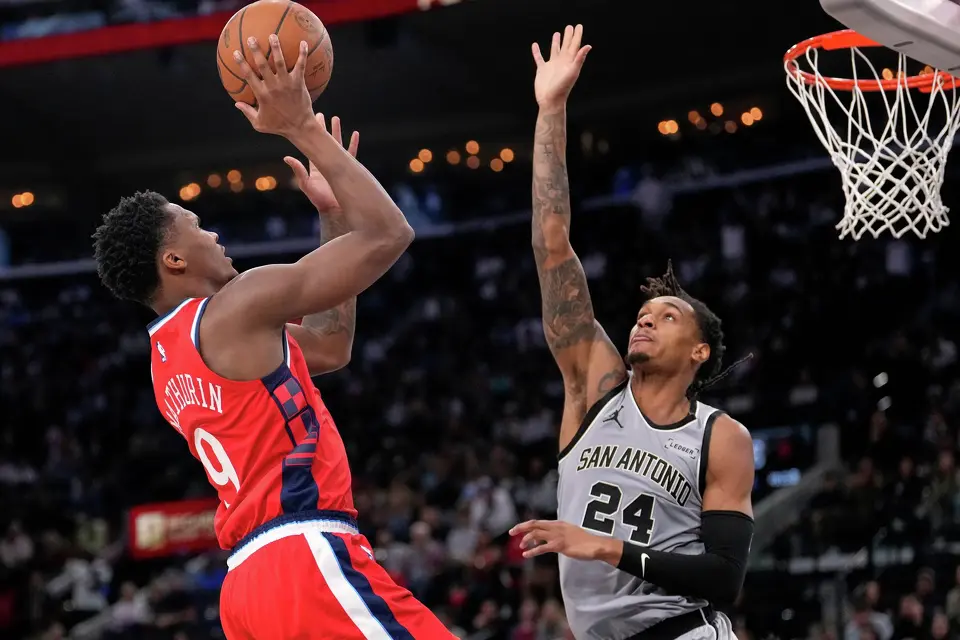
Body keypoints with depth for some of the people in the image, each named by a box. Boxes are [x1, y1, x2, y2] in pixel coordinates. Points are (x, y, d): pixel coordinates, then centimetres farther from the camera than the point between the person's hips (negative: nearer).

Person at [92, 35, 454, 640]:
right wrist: (303, 130, 1)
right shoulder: (238, 307, -5)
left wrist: (331, 212, 30)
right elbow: (388, 235, -6)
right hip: (308, 561, -10)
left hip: (251, 580, 10)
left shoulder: (168, 357, 23)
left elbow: (330, 346, 32)